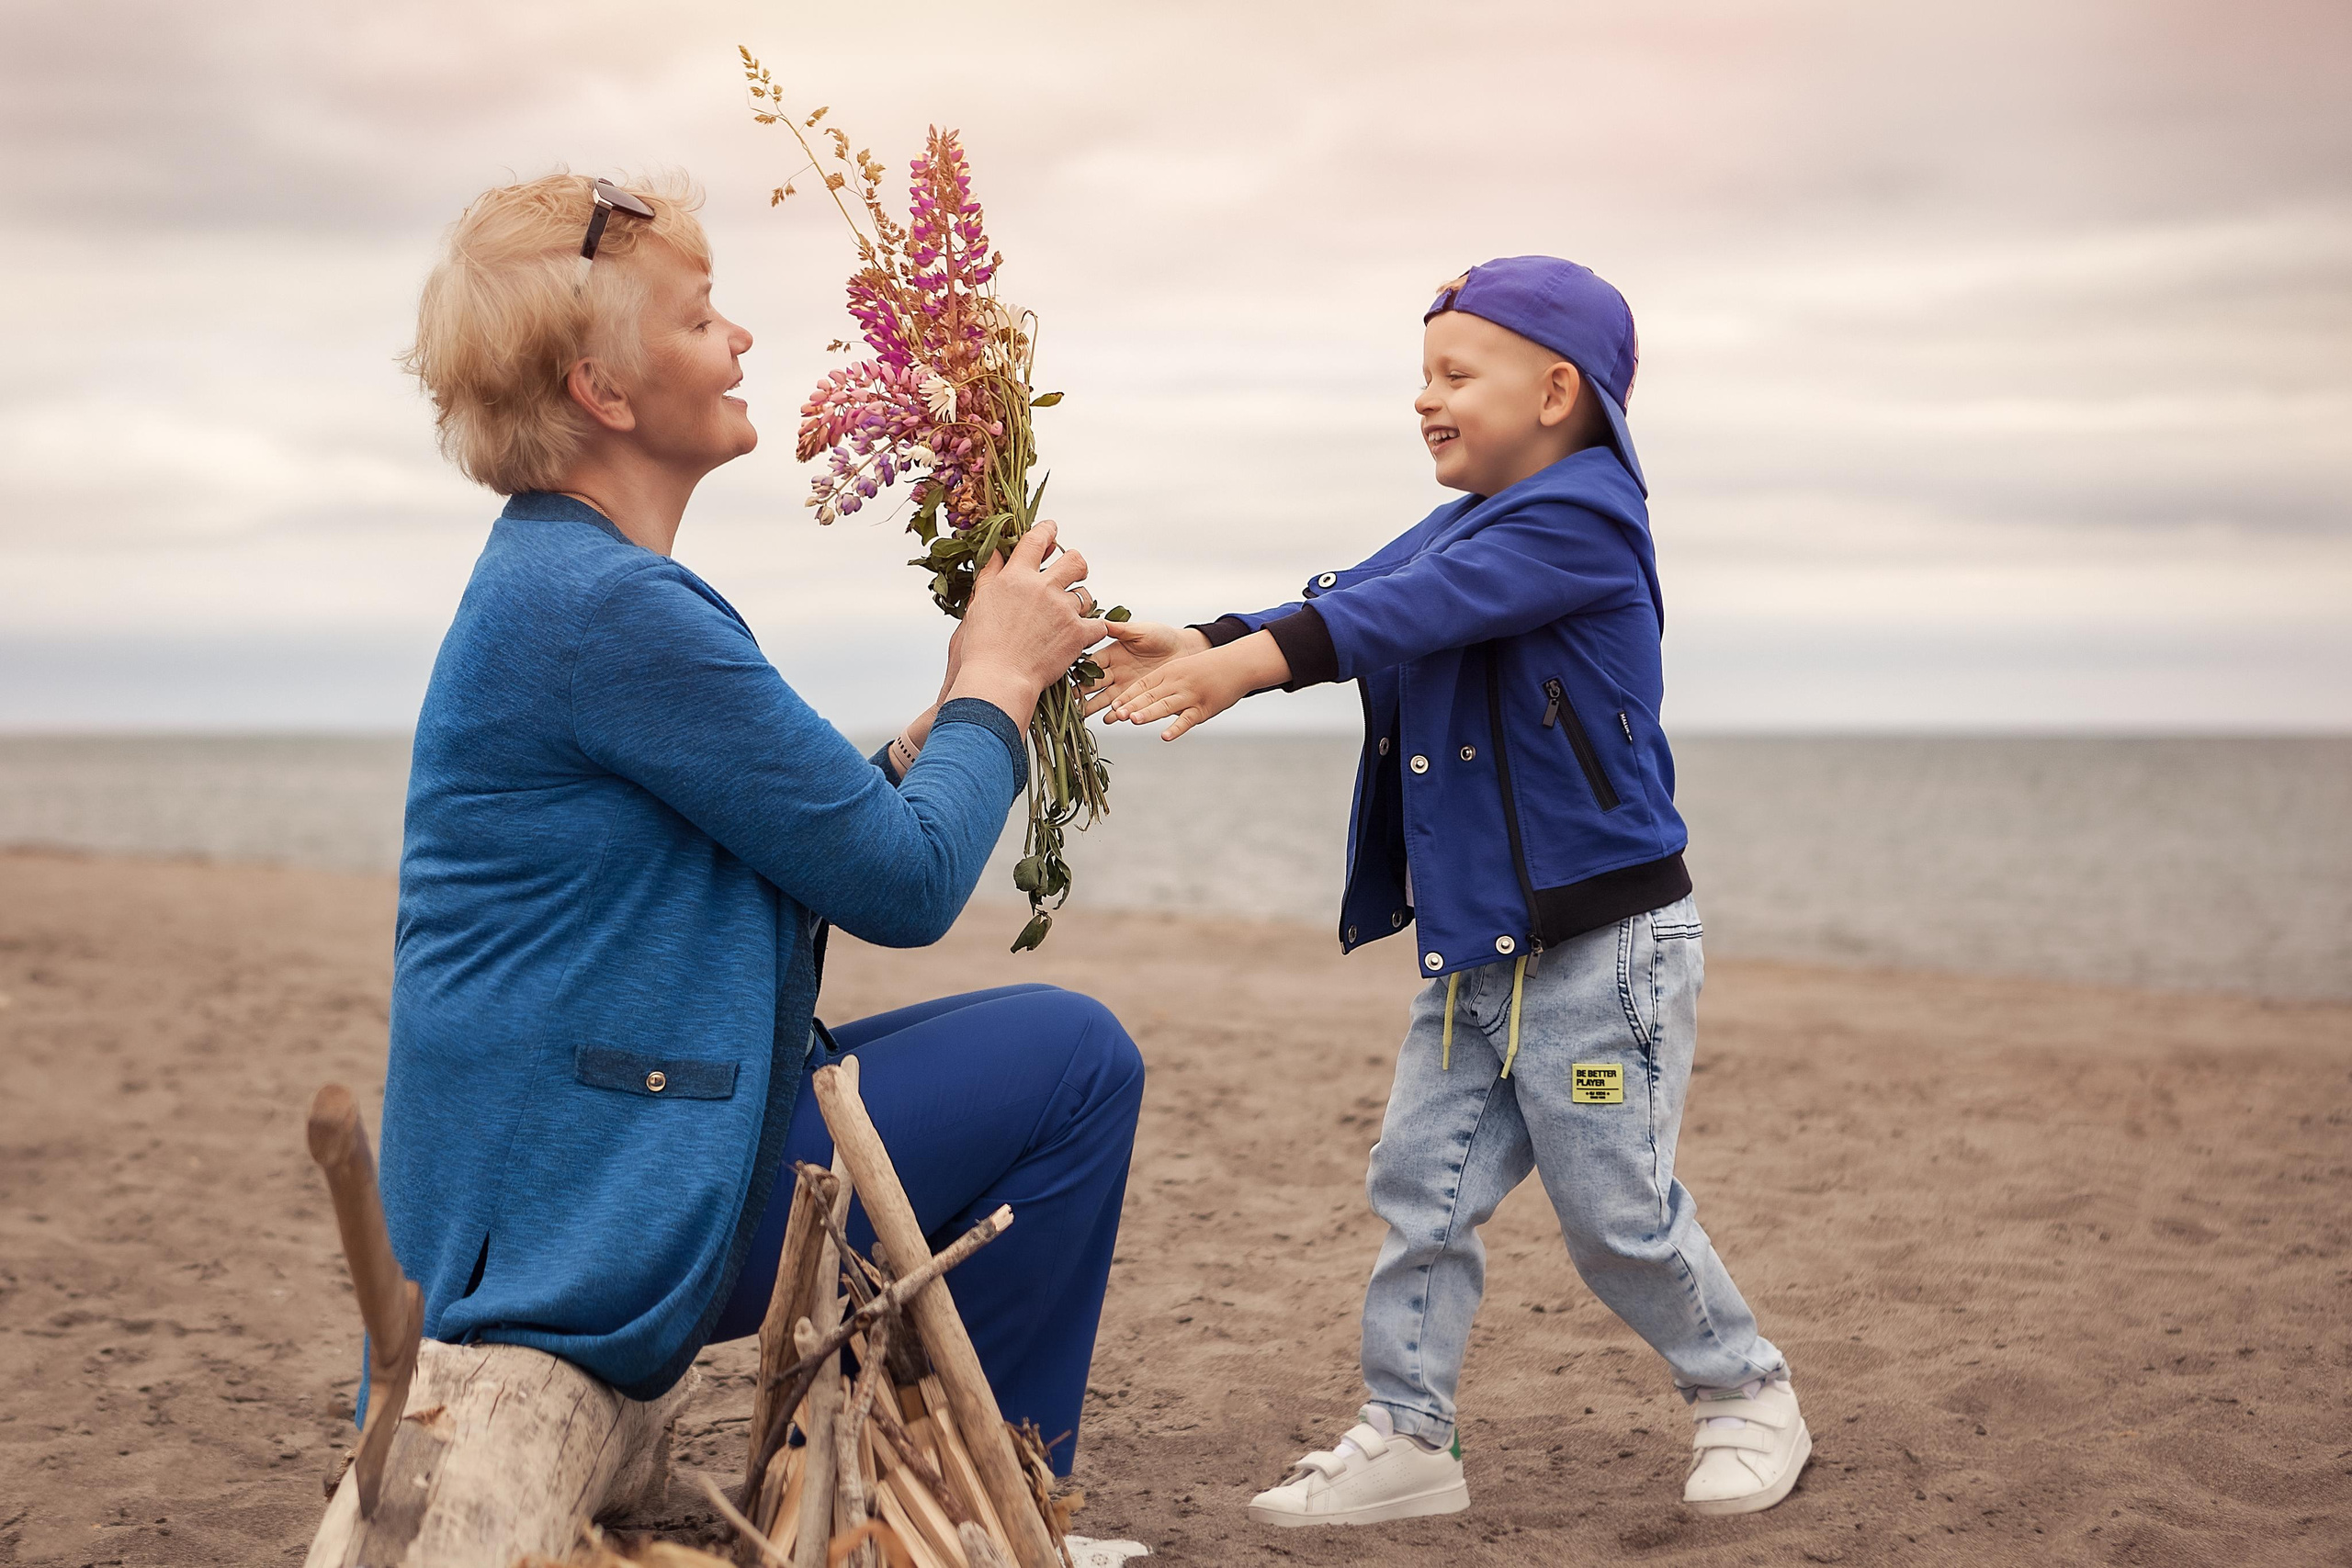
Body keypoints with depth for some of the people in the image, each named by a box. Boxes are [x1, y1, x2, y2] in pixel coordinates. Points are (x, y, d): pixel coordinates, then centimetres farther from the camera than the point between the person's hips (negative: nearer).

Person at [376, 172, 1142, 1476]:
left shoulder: (549, 579, 13)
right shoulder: (606, 608, -21)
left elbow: (830, 835, 18)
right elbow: (906, 885, -17)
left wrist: (958, 709, 8)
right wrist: (997, 677, -2)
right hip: (597, 1214, -11)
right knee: (1072, 1058, -7)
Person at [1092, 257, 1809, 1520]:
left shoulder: (1582, 517, -15)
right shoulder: (1461, 528, 15)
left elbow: (1419, 608, -28)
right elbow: (1351, 601, 3)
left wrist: (1257, 659, -38)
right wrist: (1205, 645, -12)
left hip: (1601, 942, -8)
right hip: (1473, 953, 9)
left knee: (1618, 1212, 0)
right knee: (1421, 1185, 6)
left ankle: (1744, 1392, 22)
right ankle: (1407, 1437, 14)